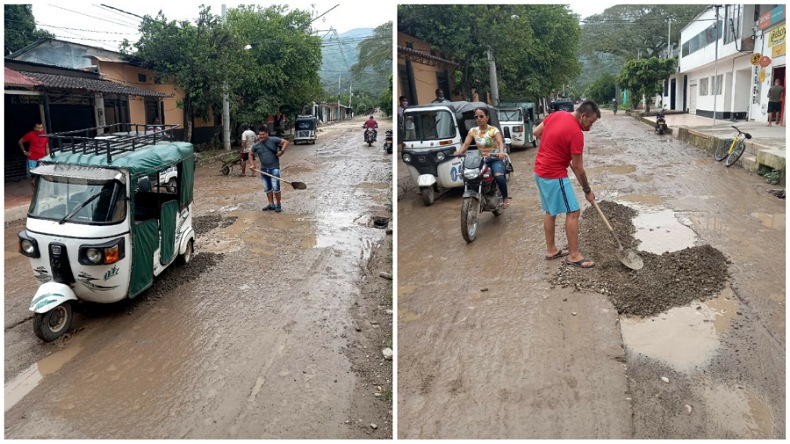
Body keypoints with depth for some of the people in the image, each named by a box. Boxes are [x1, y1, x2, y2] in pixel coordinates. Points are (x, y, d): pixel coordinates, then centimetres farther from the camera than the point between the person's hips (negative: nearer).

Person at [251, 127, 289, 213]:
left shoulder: (273, 140, -7)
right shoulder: (256, 146, 5)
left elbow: (286, 142, -4)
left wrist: (282, 151, -16)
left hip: (274, 168, -5)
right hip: (264, 169, 5)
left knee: (276, 187, -9)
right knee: (267, 188, 11)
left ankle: (278, 205, 5)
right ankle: (271, 204, 22)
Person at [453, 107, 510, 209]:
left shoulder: (493, 130, -4)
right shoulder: (473, 131, 7)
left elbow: (500, 142, -21)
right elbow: (466, 144, -5)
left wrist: (501, 152, -44)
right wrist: (459, 152, -28)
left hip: (495, 159, -4)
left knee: (498, 176, -33)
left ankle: (505, 198, -9)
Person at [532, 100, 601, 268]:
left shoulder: (557, 114, 1)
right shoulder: (576, 133, -21)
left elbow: (536, 132, 14)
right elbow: (578, 168, -14)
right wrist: (587, 190, -3)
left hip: (540, 170, 9)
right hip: (555, 175, -9)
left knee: (550, 211, 17)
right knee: (573, 212, -3)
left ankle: (551, 250, 25)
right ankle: (574, 256, 2)